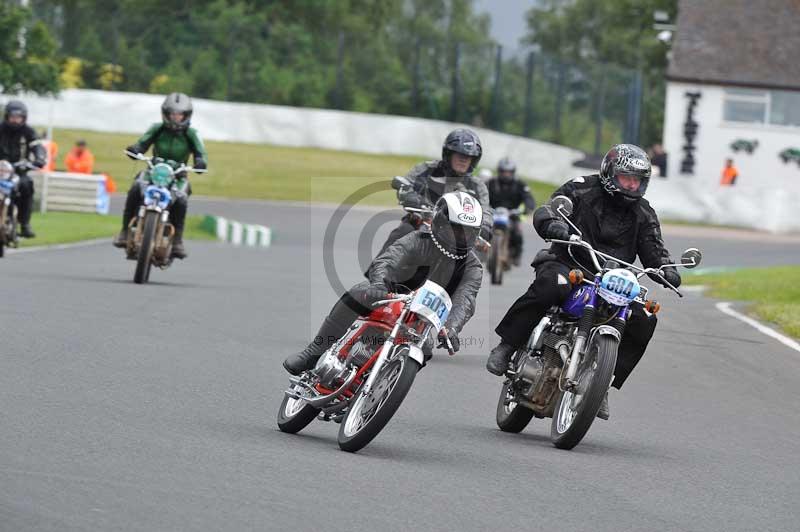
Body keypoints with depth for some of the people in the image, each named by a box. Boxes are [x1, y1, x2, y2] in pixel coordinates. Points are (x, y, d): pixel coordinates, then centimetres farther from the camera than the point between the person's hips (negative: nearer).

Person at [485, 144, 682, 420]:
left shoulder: (644, 214, 12)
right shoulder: (582, 189, 1)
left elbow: (654, 250, 10)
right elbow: (546, 210, -10)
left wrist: (667, 270, -14)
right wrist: (553, 224, -35)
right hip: (568, 263, -4)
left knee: (643, 320, -17)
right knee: (550, 286, -38)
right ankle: (506, 345, -23)